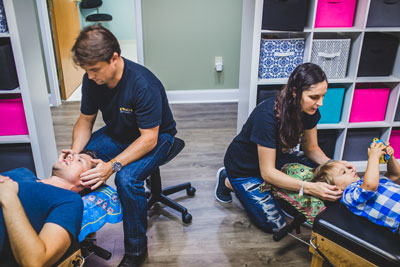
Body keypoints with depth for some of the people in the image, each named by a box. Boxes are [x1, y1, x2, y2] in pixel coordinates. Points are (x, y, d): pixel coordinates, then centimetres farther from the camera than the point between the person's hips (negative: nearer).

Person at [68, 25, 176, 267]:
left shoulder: (144, 85, -32)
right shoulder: (91, 80, -11)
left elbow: (148, 138, -30)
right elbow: (85, 120, 0)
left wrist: (113, 165, -40)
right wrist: (75, 153, -17)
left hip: (156, 136, -6)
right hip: (117, 134, 6)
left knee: (127, 179, -33)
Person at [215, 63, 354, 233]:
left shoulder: (309, 110, -16)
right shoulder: (268, 115, -38)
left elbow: (311, 148, -1)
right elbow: (267, 172, -33)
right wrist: (309, 188, -42)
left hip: (277, 156, 7)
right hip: (244, 169, -7)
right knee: (274, 224, -8)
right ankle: (228, 181, 8)